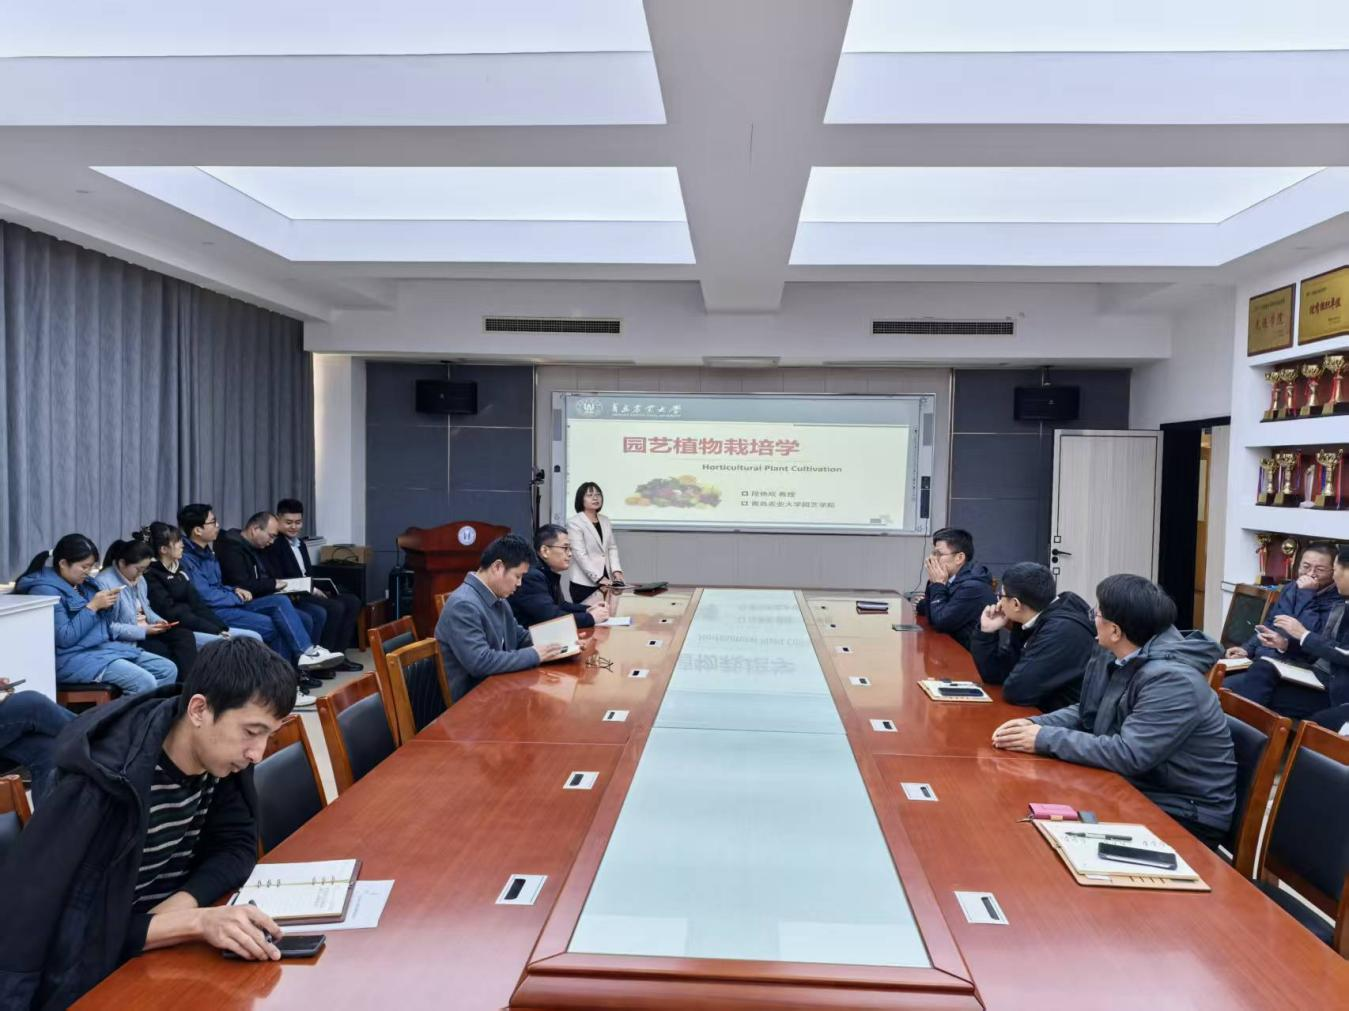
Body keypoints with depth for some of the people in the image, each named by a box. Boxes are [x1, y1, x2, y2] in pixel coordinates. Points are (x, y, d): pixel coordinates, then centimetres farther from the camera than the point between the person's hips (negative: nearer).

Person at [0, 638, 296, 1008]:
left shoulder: (221, 759, -9)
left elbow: (237, 847, -2)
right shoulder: (103, 785, -26)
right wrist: (195, 920, -33)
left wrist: (179, 905, -21)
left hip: (166, 956, 6)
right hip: (95, 980, -6)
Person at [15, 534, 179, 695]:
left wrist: (106, 606, 0)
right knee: (144, 683, -27)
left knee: (168, 669, -3)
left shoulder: (81, 583, 12)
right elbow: (64, 638, -19)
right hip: (73, 657, -8)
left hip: (104, 646, 8)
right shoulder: (45, 590, -12)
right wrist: (93, 606, -17)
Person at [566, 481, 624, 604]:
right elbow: (580, 554, -13)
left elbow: (612, 548, 13)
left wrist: (616, 570, -3)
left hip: (605, 580, 5)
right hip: (584, 582, -5)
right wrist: (598, 577, -19)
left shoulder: (605, 521, 13)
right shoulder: (574, 523, -6)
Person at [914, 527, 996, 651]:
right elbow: (931, 618, 4)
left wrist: (938, 584, -13)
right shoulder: (954, 578, 3)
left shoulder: (973, 586, -21)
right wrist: (934, 582, -5)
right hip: (954, 646, 7)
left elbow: (940, 623, -19)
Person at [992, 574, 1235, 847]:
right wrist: (1036, 724, -9)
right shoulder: (1121, 659, 1)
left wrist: (1046, 739, -25)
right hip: (1140, 792, 8)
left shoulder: (1172, 679, -27)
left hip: (1185, 817, -8)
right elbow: (1088, 713, 10)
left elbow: (1129, 755, -31)